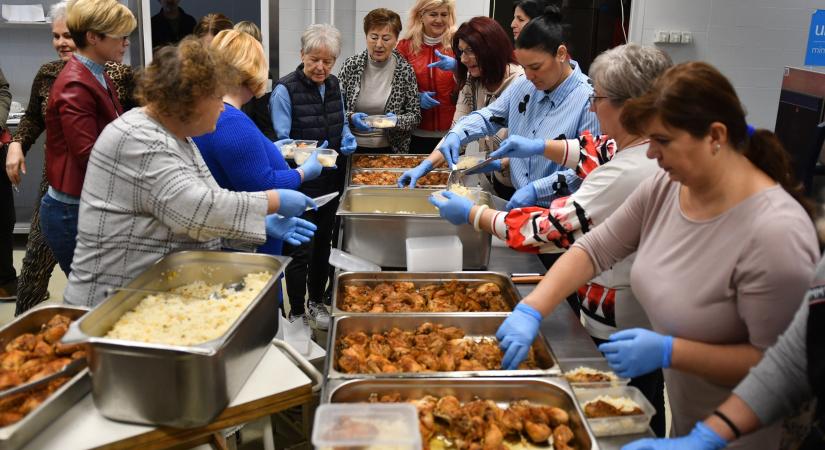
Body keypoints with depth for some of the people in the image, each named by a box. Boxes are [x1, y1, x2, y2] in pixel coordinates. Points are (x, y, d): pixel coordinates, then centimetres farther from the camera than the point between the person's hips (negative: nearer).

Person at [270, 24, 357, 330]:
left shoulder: (333, 85, 6)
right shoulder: (286, 89, -14)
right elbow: (281, 141, -16)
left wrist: (347, 141, -2)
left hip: (332, 179, 7)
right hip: (300, 182, -7)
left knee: (323, 242, 18)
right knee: (300, 250, -1)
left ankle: (316, 302, 35)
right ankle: (296, 314, 14)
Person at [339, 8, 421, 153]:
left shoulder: (405, 70, -4)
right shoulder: (351, 65, -1)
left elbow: (415, 116, 0)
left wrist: (395, 120, -18)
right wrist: (351, 117, -17)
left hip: (389, 150, -1)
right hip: (352, 149, 1)